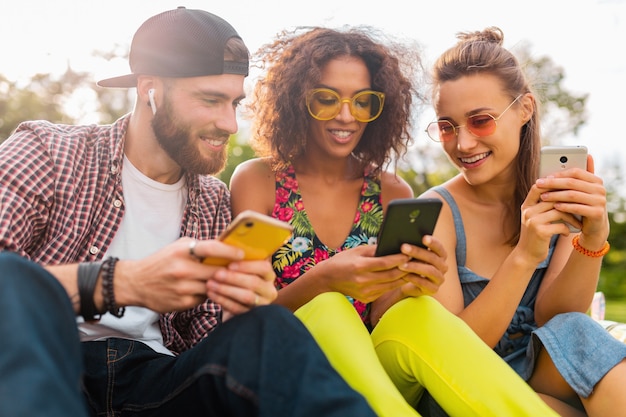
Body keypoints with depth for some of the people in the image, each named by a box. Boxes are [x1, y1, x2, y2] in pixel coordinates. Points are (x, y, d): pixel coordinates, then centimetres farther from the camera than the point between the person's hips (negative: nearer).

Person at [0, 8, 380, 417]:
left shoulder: (215, 202, 14)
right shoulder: (47, 152, 1)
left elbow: (202, 341, 12)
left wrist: (238, 314, -11)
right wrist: (119, 283, -28)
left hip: (153, 379, 3)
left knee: (267, 325, -27)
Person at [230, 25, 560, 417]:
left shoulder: (392, 193, 6)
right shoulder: (257, 180, -1)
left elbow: (382, 324, 2)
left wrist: (407, 288, -22)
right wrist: (323, 281, -26)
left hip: (374, 371, 2)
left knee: (417, 315, -29)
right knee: (326, 308, -32)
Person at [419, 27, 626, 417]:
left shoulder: (559, 196, -3)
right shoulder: (437, 213, -13)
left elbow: (552, 319, -9)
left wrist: (593, 239, -26)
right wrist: (524, 256, -28)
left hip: (545, 375, 4)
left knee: (577, 335, -29)